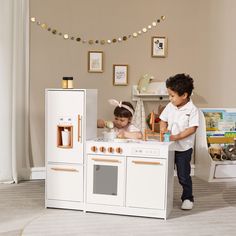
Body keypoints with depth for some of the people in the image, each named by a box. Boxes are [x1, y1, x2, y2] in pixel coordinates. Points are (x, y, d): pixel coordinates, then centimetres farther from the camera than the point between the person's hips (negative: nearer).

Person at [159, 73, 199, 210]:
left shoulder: (192, 110, -16)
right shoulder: (170, 107, 0)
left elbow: (192, 128, -21)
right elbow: (163, 120, 9)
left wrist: (177, 136, -27)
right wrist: (163, 129, -12)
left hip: (184, 148, -5)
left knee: (183, 176, 5)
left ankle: (188, 198, 25)